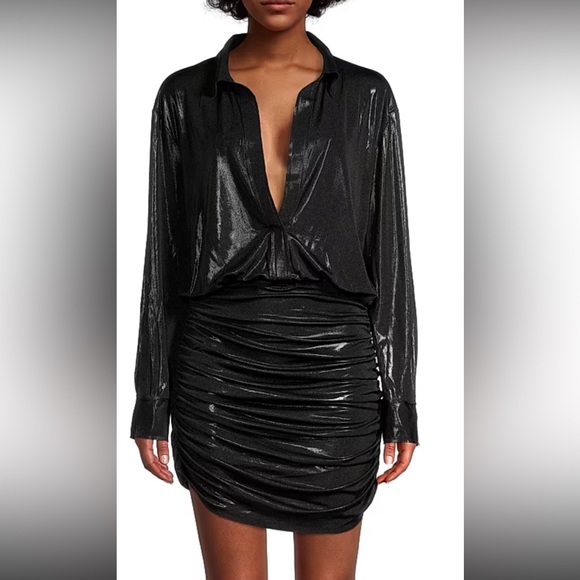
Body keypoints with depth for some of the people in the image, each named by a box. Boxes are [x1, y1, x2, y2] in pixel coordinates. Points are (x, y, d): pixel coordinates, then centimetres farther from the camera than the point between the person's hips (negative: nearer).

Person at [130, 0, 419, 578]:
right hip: (221, 370, 0)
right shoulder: (184, 95, 3)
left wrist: (400, 404, 1)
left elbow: (389, 255, 3)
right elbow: (165, 253, 4)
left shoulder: (366, 96, 3)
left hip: (332, 367, 0)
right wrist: (152, 402, 3)